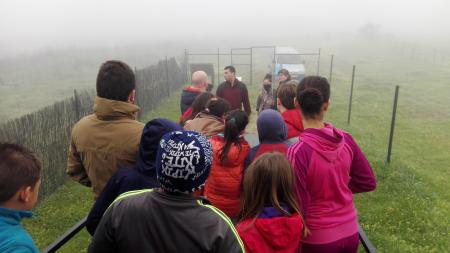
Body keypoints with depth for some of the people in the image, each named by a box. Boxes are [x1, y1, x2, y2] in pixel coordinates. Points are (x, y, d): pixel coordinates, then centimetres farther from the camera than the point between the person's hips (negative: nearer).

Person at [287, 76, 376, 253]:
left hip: (317, 238, -4)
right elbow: (368, 183, 3)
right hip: (349, 232, 4)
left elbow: (298, 207, -20)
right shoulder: (346, 140, -10)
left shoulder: (298, 152, -26)